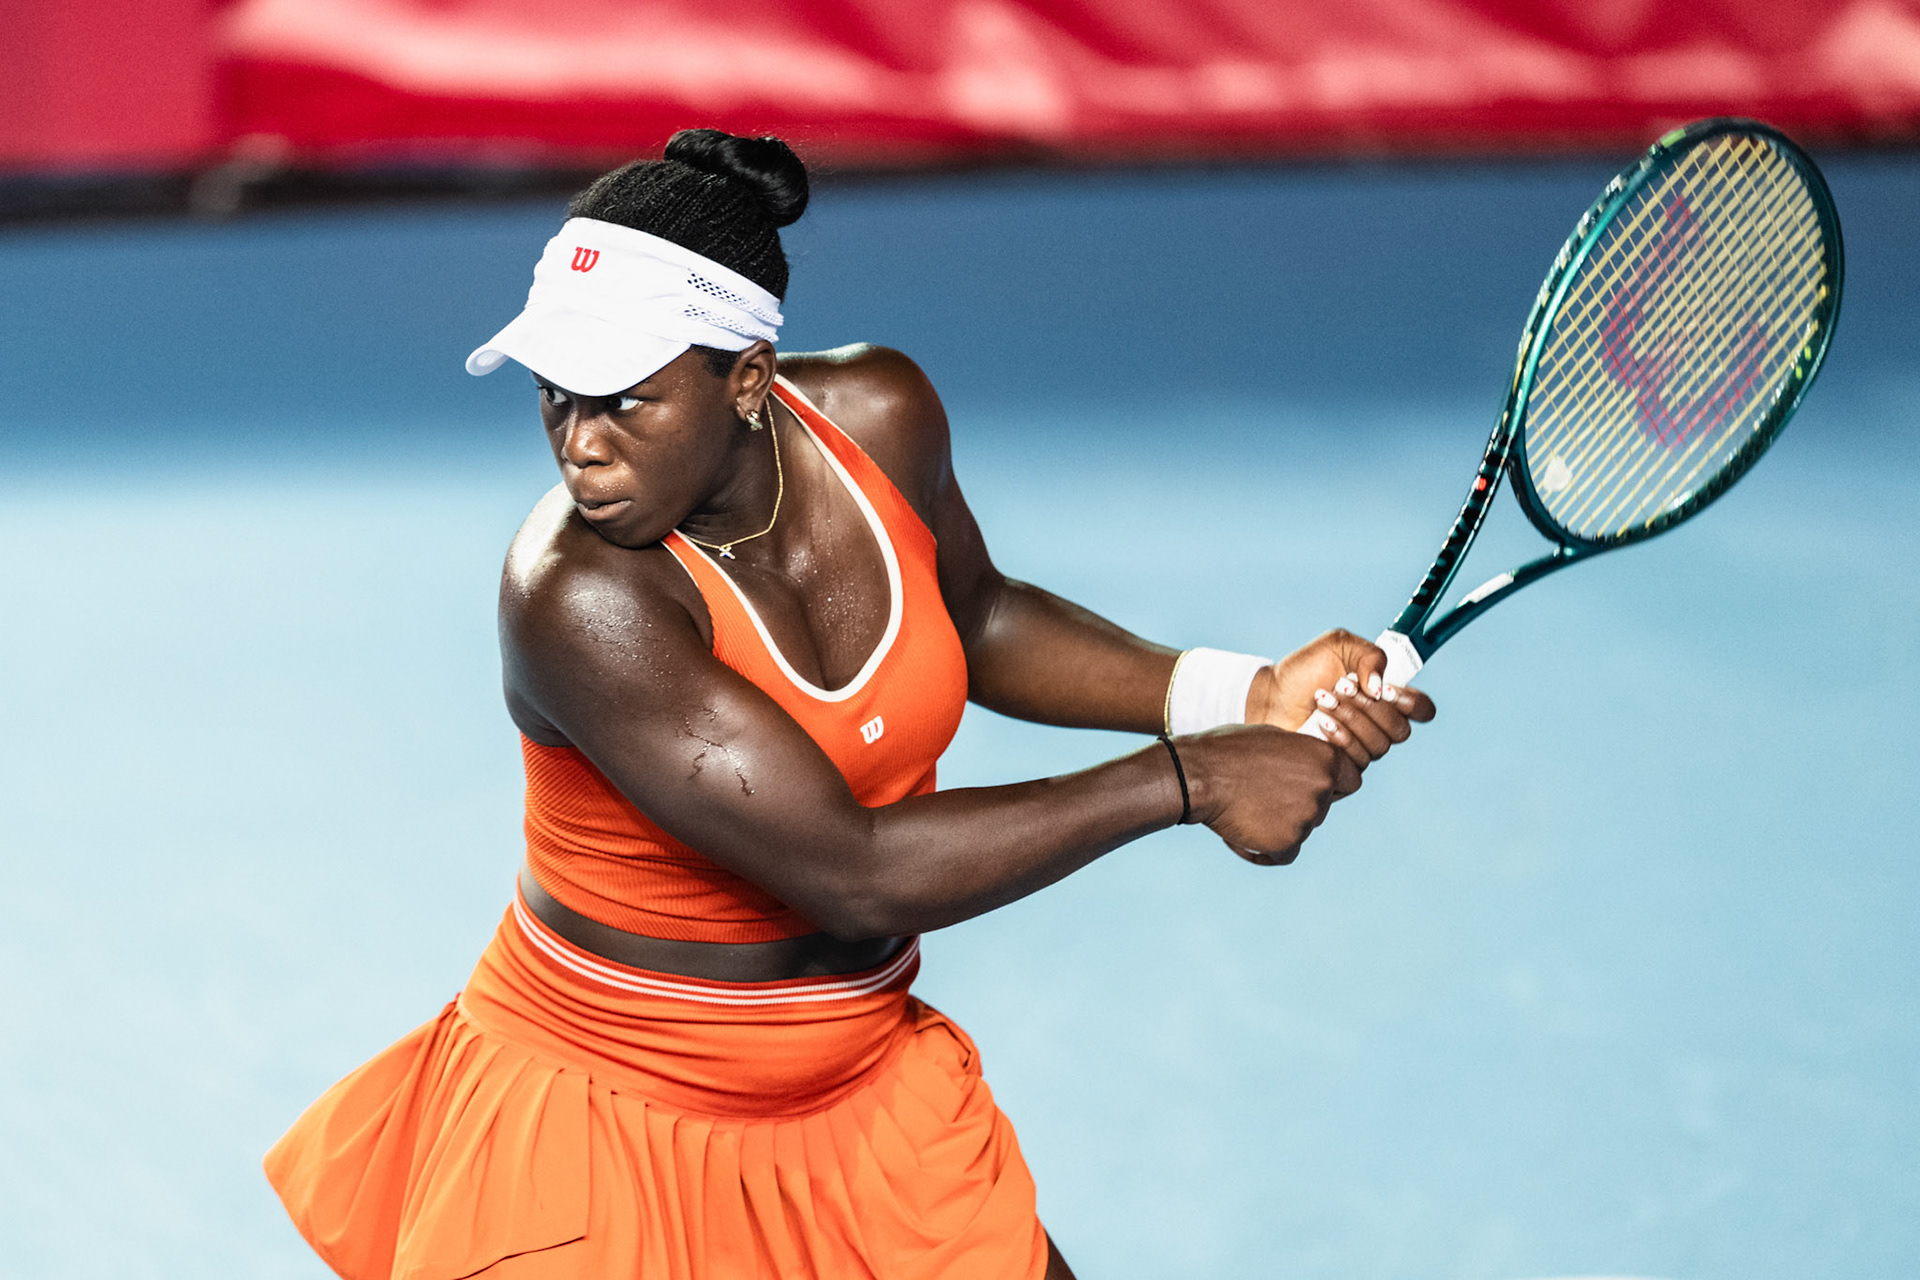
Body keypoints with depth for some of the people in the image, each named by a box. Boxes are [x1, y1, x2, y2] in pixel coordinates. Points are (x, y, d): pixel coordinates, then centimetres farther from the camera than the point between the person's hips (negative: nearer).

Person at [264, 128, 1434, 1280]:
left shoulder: (880, 416, -10)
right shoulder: (580, 595, -30)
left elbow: (975, 623, 12)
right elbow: (855, 875, -32)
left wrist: (1240, 697, -1)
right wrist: (1186, 780, -26)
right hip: (601, 1118, -5)